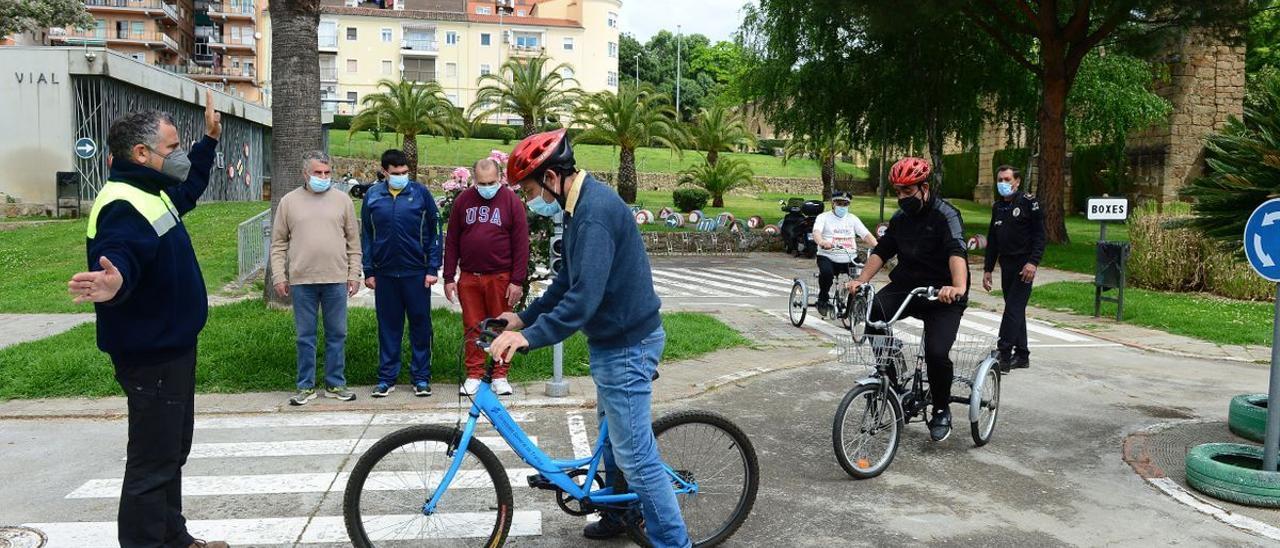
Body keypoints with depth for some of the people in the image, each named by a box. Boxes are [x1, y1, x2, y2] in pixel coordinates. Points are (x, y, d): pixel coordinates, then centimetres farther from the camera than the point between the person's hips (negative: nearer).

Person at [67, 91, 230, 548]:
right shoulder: (121, 206, -22)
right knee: (153, 463, -5)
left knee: (173, 451, 22)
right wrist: (112, 282, -61)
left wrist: (210, 139, 32)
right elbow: (119, 257, -39)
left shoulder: (155, 192, 10)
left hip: (173, 346, 11)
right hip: (150, 356, -11)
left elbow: (190, 189, 32)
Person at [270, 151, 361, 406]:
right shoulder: (289, 202, 5)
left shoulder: (342, 200, 7)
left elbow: (353, 241, 8)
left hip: (336, 279, 1)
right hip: (302, 280, 0)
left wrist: (354, 274, 3)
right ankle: (306, 386, 17)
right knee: (305, 336, 7)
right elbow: (278, 243, 6)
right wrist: (278, 276, 0)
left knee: (337, 334, 7)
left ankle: (335, 384, 18)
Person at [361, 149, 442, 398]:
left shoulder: (421, 193, -2)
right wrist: (368, 271, 4)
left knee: (420, 324, 5)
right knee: (388, 326, 9)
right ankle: (387, 377, 19)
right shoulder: (372, 196, 3)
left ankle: (421, 377, 15)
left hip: (416, 272, -2)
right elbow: (366, 235, 8)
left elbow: (434, 233, -1)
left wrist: (432, 268, -6)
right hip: (384, 273, 2)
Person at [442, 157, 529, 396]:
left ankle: (500, 376, 15)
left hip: (500, 277, -2)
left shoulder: (511, 201, -2)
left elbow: (521, 244, -4)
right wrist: (449, 277, 3)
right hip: (469, 277, 2)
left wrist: (517, 281, -9)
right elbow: (451, 241, 8)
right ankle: (474, 375, 16)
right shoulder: (463, 200, 6)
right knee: (472, 327, 6)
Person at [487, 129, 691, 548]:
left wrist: (529, 337, -35)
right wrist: (524, 317, 15)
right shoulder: (583, 204, 8)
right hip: (616, 337, 11)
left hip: (626, 345, -11)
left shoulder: (594, 213, -25)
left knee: (636, 455, -4)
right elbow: (569, 279, 17)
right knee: (613, 435, 25)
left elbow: (583, 297, -34)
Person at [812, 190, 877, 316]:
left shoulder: (852, 218, 15)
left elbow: (866, 235, 4)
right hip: (828, 257, -3)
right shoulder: (824, 217, 5)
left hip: (850, 259, 4)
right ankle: (822, 299, -7)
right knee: (826, 273, -34)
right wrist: (822, 242, -39)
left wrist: (877, 246, -16)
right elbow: (816, 232, -15)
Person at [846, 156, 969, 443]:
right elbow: (882, 250, 4)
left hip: (943, 295, -5)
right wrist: (862, 279, -14)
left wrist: (958, 287, -46)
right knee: (869, 313, -24)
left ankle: (942, 410, 5)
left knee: (936, 352, -22)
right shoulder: (900, 218, 10)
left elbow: (957, 252, -28)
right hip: (906, 287, 5)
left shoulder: (946, 214, -11)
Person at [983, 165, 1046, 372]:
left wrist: (1033, 262, -20)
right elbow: (992, 240, 18)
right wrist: (987, 269, 15)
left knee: (1013, 309, -12)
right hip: (1006, 265, 7)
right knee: (1015, 310, 11)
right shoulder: (997, 207, 14)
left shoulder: (1029, 202, -5)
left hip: (1024, 265, -7)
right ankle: (1021, 355, 18)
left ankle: (1003, 356, -14)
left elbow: (1040, 235, -10)